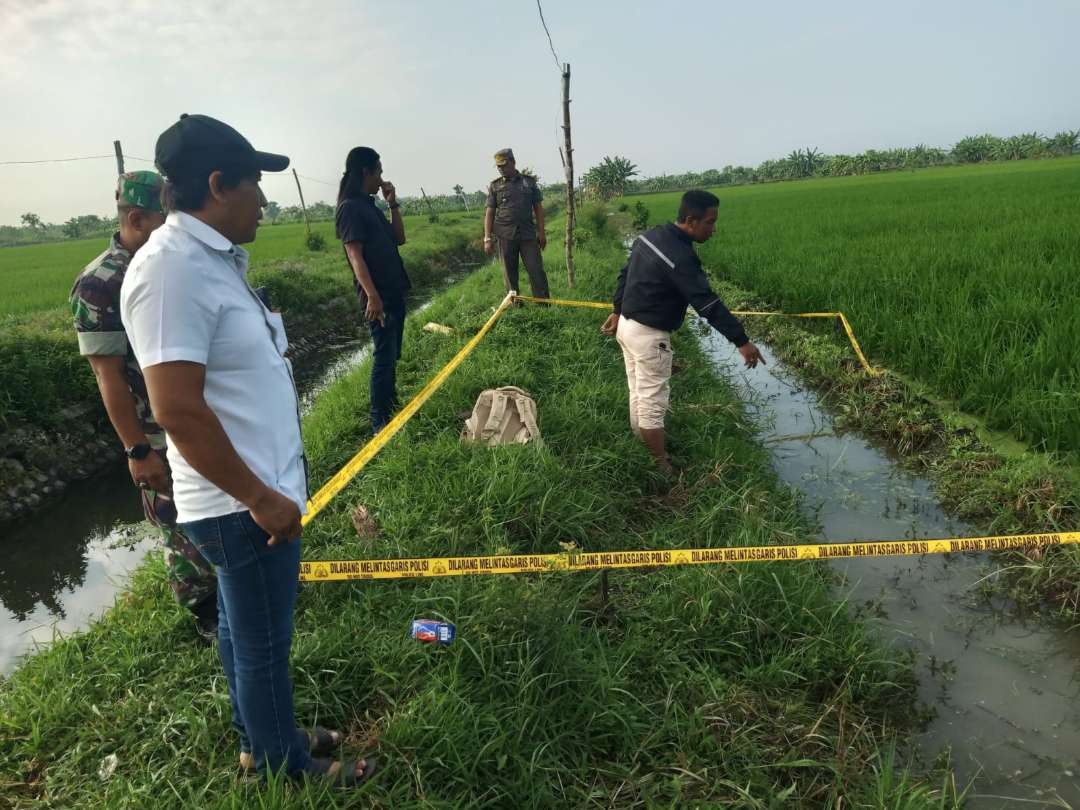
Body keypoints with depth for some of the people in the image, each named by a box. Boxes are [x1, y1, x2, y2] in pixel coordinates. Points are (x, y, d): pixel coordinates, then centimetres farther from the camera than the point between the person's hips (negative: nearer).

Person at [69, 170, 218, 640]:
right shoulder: (99, 285, -17)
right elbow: (109, 377, -17)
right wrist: (137, 451, -17)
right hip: (162, 441, -6)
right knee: (182, 529, 11)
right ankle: (208, 615, 28)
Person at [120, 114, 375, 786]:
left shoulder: (214, 257, 9)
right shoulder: (172, 269, -22)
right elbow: (179, 410, -26)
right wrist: (259, 497, -20)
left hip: (258, 493, 9)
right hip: (246, 506, -9)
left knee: (247, 630, 24)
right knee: (263, 643, 10)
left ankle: (263, 740, 44)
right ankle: (284, 766, 32)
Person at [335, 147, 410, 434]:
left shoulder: (370, 205, 16)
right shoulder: (350, 207, -12)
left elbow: (399, 239, 20)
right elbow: (355, 254, -19)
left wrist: (393, 204, 10)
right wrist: (372, 295, -26)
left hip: (393, 293, 9)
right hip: (378, 297, -9)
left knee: (391, 355, 16)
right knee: (384, 357, -6)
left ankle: (392, 409, 28)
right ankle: (380, 423, 1)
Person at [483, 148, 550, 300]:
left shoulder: (529, 182, 9)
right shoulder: (495, 186, 8)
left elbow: (538, 207, 10)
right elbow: (489, 212, 6)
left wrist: (542, 232, 3)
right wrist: (488, 238, -2)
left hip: (528, 234, 0)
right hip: (506, 235, 0)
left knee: (536, 271, -4)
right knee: (509, 274, 3)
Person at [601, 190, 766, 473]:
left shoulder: (651, 235, 4)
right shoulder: (680, 257, -26)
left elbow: (625, 274, 14)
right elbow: (708, 303, -27)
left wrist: (617, 311, 24)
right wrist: (742, 341, -24)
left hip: (627, 324, 10)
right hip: (649, 335, -10)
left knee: (638, 395, 21)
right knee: (653, 403, 0)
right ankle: (661, 467, 11)